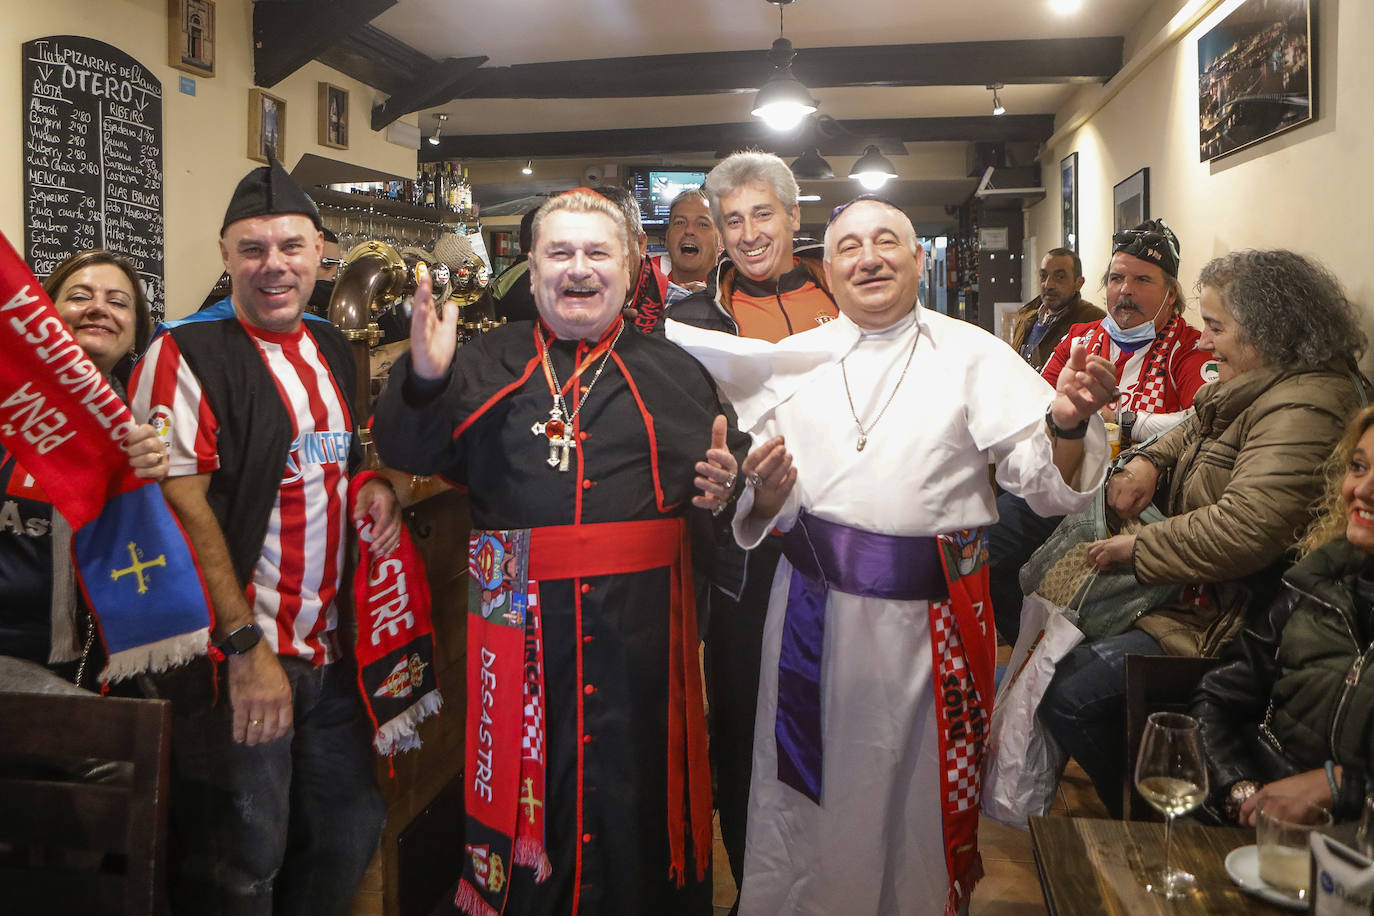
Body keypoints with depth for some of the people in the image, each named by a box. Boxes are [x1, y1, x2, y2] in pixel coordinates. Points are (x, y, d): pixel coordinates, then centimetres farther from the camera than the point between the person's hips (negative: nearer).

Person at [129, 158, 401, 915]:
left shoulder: (335, 352, 12)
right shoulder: (186, 354, -9)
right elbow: (181, 505, -15)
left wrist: (378, 482, 1)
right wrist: (244, 646, -19)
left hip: (330, 651, 7)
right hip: (236, 655, -6)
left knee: (350, 832, 16)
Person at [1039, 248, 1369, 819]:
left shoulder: (1303, 409, -23)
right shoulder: (1251, 388, 10)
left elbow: (1245, 529, -33)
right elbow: (1193, 432, 29)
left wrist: (1138, 548, -20)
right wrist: (1148, 461, 6)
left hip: (1233, 616, -11)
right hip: (1204, 589, 11)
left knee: (1069, 692, -18)